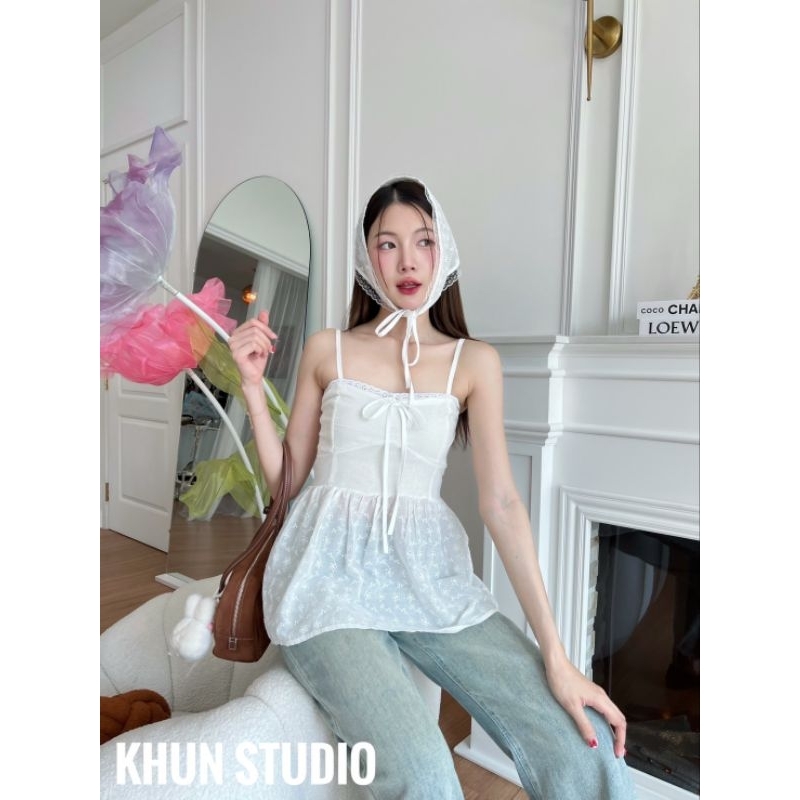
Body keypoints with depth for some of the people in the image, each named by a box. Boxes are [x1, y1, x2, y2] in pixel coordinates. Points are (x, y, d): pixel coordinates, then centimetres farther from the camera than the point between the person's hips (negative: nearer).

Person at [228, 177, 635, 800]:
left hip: (430, 573, 1)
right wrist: (253, 384, -2)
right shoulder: (326, 350, 6)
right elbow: (286, 479, 9)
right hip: (331, 569, 0)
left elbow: (501, 501, -4)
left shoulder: (475, 361, 4)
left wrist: (555, 655, -10)